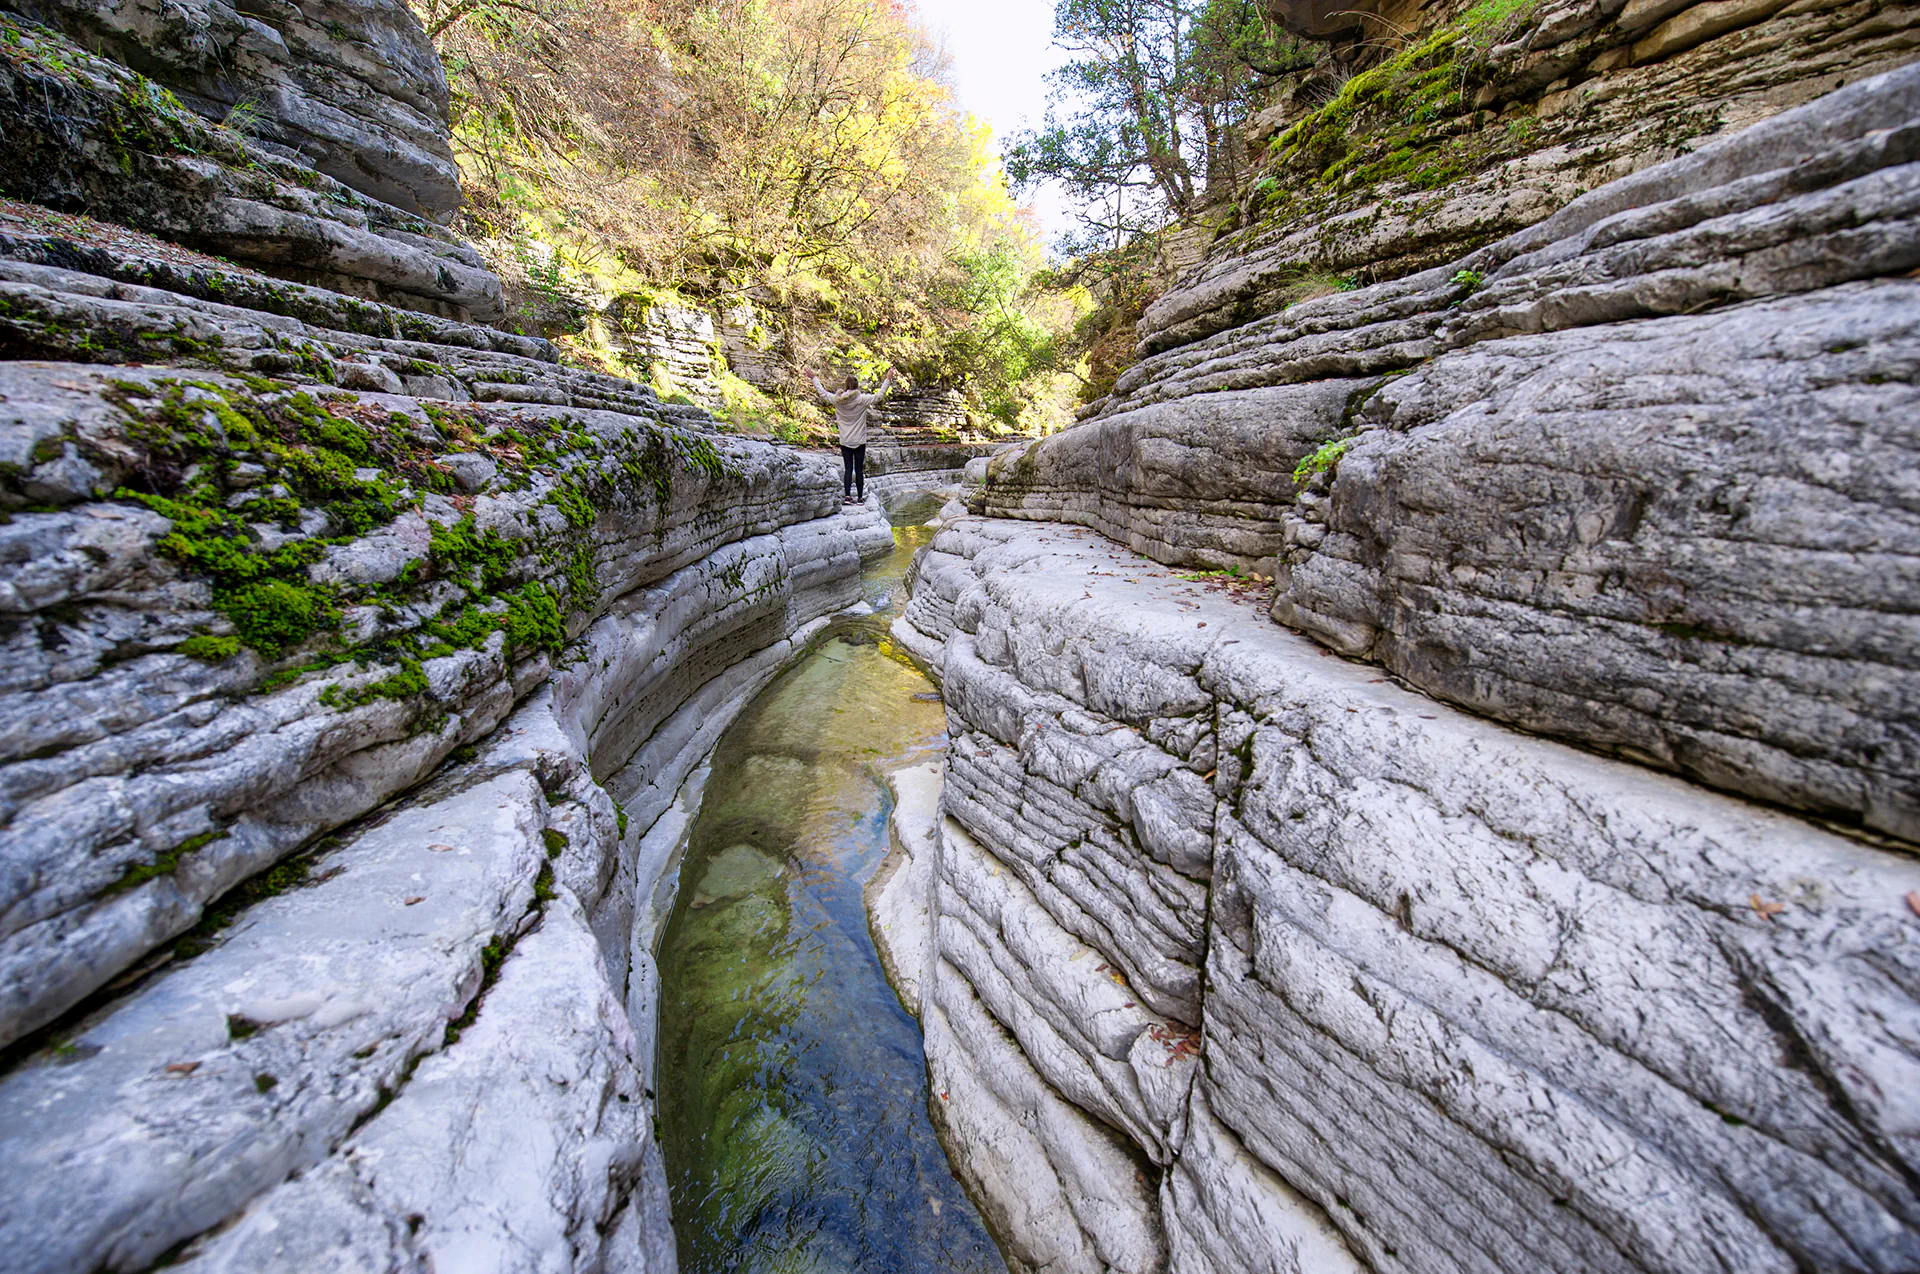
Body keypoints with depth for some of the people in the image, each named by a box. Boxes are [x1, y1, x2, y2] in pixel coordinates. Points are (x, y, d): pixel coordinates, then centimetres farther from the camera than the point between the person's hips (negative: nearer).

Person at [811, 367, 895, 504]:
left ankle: (847, 496, -5)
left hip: (844, 442, 2)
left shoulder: (837, 400, -2)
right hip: (859, 441, -2)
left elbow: (823, 392, 12)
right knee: (859, 470, 4)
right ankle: (860, 497, 8)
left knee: (847, 469, 5)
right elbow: (880, 395, -7)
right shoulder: (862, 400, -10)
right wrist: (888, 379, 1)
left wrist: (814, 378, 27)